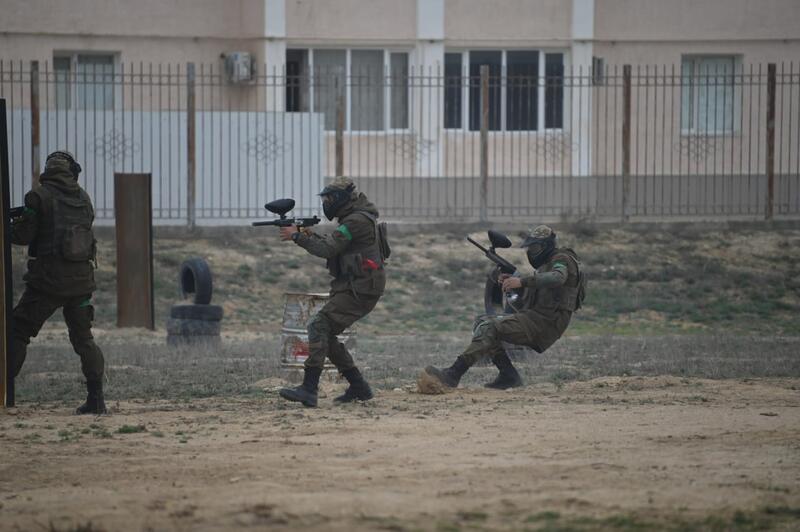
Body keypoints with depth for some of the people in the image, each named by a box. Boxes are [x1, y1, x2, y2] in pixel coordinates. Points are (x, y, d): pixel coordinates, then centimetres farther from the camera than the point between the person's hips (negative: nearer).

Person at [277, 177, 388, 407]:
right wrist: (311, 236, 6)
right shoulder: (352, 219, 18)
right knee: (325, 334, 11)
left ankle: (309, 390, -23)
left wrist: (297, 236, -10)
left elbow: (327, 250, -19)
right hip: (355, 287, 11)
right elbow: (334, 247, 22)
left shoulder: (356, 221, -15)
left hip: (359, 290, -11)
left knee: (319, 327, -17)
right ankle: (359, 388, 15)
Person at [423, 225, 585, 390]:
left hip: (545, 322, -10)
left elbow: (557, 278, -29)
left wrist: (522, 281, -36)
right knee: (482, 323, 2)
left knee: (490, 327, -22)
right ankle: (508, 375, -5)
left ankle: (453, 374, -29)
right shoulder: (545, 264, 26)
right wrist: (512, 281, 7)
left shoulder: (561, 259, -6)